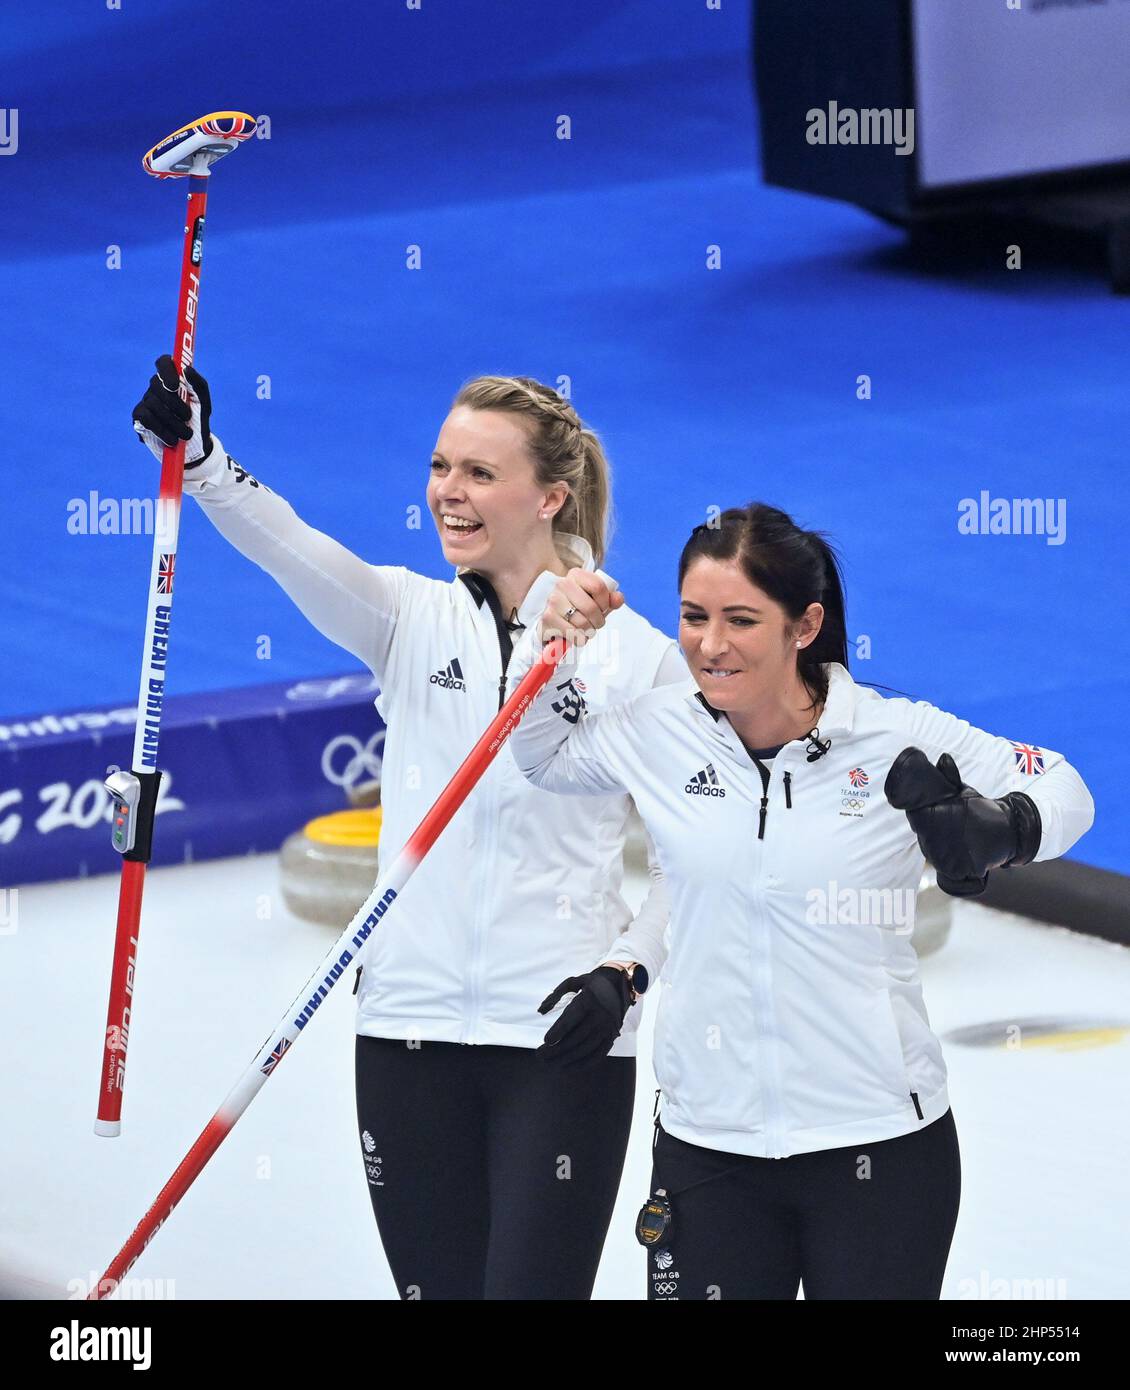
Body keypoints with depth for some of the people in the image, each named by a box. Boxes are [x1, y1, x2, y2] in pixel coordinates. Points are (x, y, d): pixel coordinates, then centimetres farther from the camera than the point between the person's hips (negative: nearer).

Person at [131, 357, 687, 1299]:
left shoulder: (641, 655, -1)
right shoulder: (412, 620, 6)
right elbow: (296, 551, -14)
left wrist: (625, 972, -11)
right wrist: (199, 459, -31)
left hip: (564, 1042, -3)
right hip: (412, 1027, 3)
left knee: (534, 1285, -7)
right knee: (437, 1287, 9)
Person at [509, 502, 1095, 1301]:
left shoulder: (899, 737, -10)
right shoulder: (661, 734, 0)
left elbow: (1061, 789, -2)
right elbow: (544, 756, 18)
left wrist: (1000, 830, -23)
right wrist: (558, 649, 2)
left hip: (881, 1144, -2)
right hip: (707, 1139, 2)